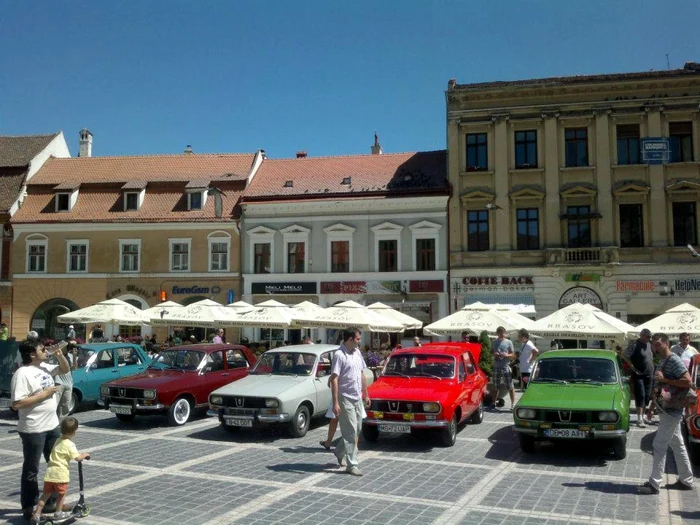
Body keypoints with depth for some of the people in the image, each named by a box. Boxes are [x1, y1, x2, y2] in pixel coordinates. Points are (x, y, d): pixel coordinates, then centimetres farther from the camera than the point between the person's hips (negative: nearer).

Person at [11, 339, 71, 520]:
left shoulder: (45, 367, 6)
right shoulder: (22, 374, -18)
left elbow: (65, 369, 23)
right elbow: (16, 404, -24)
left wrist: (60, 355, 3)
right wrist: (44, 394, -20)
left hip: (52, 425, 9)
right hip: (33, 430, -8)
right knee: (31, 470, 5)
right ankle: (29, 508, 18)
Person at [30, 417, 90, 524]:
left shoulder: (58, 441, 13)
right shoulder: (70, 444, -12)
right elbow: (78, 458, -18)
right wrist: (85, 454, 4)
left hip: (50, 471, 6)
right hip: (60, 473, -6)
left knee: (46, 494, 13)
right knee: (61, 494, 13)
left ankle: (37, 514, 10)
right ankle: (58, 513, 24)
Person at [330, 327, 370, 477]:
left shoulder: (357, 353, 9)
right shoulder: (339, 355, -16)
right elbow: (334, 379, -19)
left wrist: (366, 394, 18)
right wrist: (335, 403, -23)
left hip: (357, 398, 8)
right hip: (345, 399, -8)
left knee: (356, 430, 16)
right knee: (350, 432, -4)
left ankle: (339, 452, 36)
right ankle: (352, 465, 4)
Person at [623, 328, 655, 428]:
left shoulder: (648, 345, 11)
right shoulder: (635, 345, -13)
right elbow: (624, 355, -23)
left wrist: (652, 368, 14)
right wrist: (633, 367, -20)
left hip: (648, 375, 8)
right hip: (639, 375, -8)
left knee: (646, 396, 12)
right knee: (640, 396, -11)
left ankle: (642, 416, 23)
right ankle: (639, 419, -12)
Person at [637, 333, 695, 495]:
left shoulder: (674, 361, -17)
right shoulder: (661, 362, 12)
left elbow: (688, 382, -25)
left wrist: (665, 380, -24)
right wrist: (651, 405, 17)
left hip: (671, 411, -9)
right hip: (667, 410, 10)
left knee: (659, 446, -7)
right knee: (677, 445, 15)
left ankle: (654, 484, -3)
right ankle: (686, 481, 24)